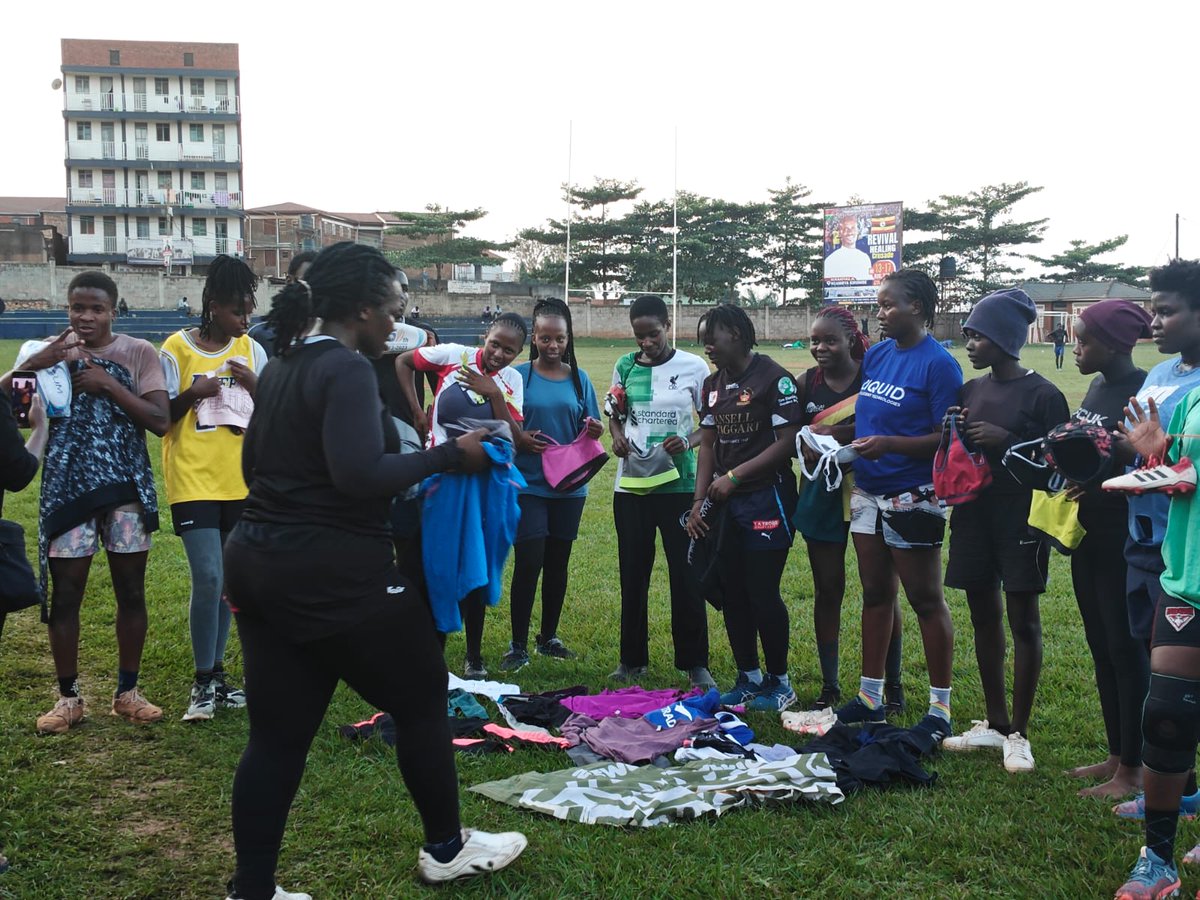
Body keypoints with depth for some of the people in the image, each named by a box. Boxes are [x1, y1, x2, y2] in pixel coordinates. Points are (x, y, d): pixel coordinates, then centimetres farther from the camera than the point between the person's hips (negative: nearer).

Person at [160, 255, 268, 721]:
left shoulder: (252, 350, 7)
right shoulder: (177, 349, -4)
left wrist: (253, 385, -9)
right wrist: (192, 394, -17)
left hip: (241, 483, 4)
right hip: (194, 482, -4)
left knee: (228, 579, 10)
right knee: (208, 578, -11)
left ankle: (216, 673, 22)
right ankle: (203, 682, 1)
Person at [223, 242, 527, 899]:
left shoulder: (283, 365, 12)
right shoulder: (347, 369, -15)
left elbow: (254, 463, 22)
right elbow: (361, 474, -26)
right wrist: (450, 456, -16)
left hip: (259, 565, 9)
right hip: (334, 574, -9)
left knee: (277, 734, 12)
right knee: (423, 698, 11)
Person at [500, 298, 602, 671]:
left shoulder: (579, 378, 5)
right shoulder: (519, 375, -3)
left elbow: (589, 432, 9)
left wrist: (594, 431, -14)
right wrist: (519, 439, -21)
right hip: (528, 484, -3)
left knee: (558, 562, 12)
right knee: (528, 562, -9)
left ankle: (548, 637, 27)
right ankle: (518, 645, 3)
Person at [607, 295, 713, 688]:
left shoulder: (693, 367, -4)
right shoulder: (625, 366, 5)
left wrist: (688, 441, -17)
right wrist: (617, 438, -5)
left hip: (679, 484, -3)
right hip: (631, 484, 3)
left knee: (685, 575, 1)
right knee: (633, 575, 10)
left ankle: (695, 663, 11)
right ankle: (632, 659, 22)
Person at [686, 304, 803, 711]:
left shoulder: (773, 378, -10)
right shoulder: (713, 384, 13)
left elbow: (788, 442, -15)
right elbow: (708, 445, 14)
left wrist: (734, 476, -14)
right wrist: (699, 501, 5)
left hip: (766, 498, -7)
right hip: (726, 501, 7)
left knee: (763, 593, -4)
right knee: (732, 593, 9)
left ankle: (779, 681, 12)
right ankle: (748, 678, 22)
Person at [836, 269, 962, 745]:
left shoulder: (938, 364, -13)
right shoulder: (875, 355, 9)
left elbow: (946, 439, -16)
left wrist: (888, 444, -25)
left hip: (912, 497, -7)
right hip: (868, 491, 7)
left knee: (926, 601, 2)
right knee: (875, 594, 14)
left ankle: (940, 708, 13)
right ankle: (870, 697, 25)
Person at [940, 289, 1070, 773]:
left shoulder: (1043, 395, -9)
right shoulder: (970, 390, 9)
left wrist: (1006, 440, -20)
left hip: (1020, 518, -6)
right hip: (973, 513, 6)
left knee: (1022, 621, 0)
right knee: (984, 616, 12)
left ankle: (1018, 733, 10)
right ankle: (994, 723, 24)